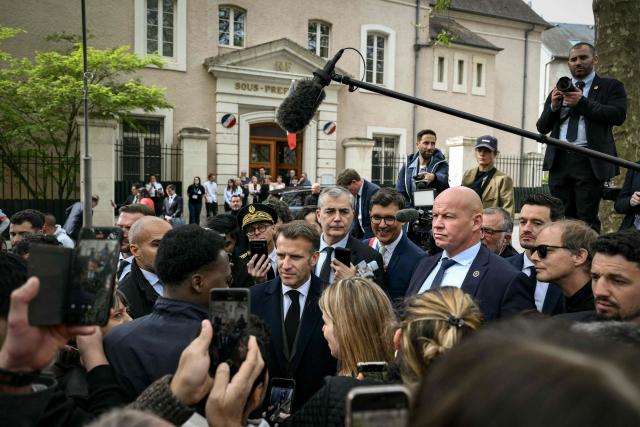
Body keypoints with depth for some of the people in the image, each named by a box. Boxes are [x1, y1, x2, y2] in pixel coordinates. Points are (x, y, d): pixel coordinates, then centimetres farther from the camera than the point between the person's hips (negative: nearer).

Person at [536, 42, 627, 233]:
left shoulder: (611, 86, 10)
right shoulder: (558, 91, 20)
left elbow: (618, 115, -8)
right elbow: (542, 127, 14)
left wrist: (582, 103, -13)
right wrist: (554, 106, -4)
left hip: (590, 162, -4)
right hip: (560, 161, 4)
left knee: (587, 220, -7)